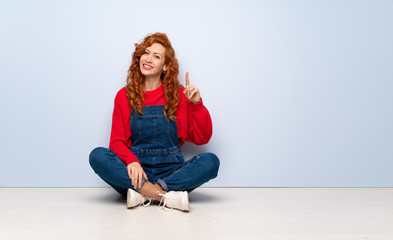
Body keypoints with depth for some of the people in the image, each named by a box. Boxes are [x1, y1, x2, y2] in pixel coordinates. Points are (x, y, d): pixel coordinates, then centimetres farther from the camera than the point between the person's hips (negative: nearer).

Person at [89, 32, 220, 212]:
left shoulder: (178, 95, 7)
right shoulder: (125, 96, 7)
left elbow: (202, 138, 4)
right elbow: (117, 141, 3)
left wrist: (197, 104, -9)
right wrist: (131, 161, -18)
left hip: (171, 171, 0)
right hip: (136, 170, 0)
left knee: (211, 161, -25)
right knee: (97, 156, -26)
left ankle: (143, 193, -28)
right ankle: (167, 196, -33)